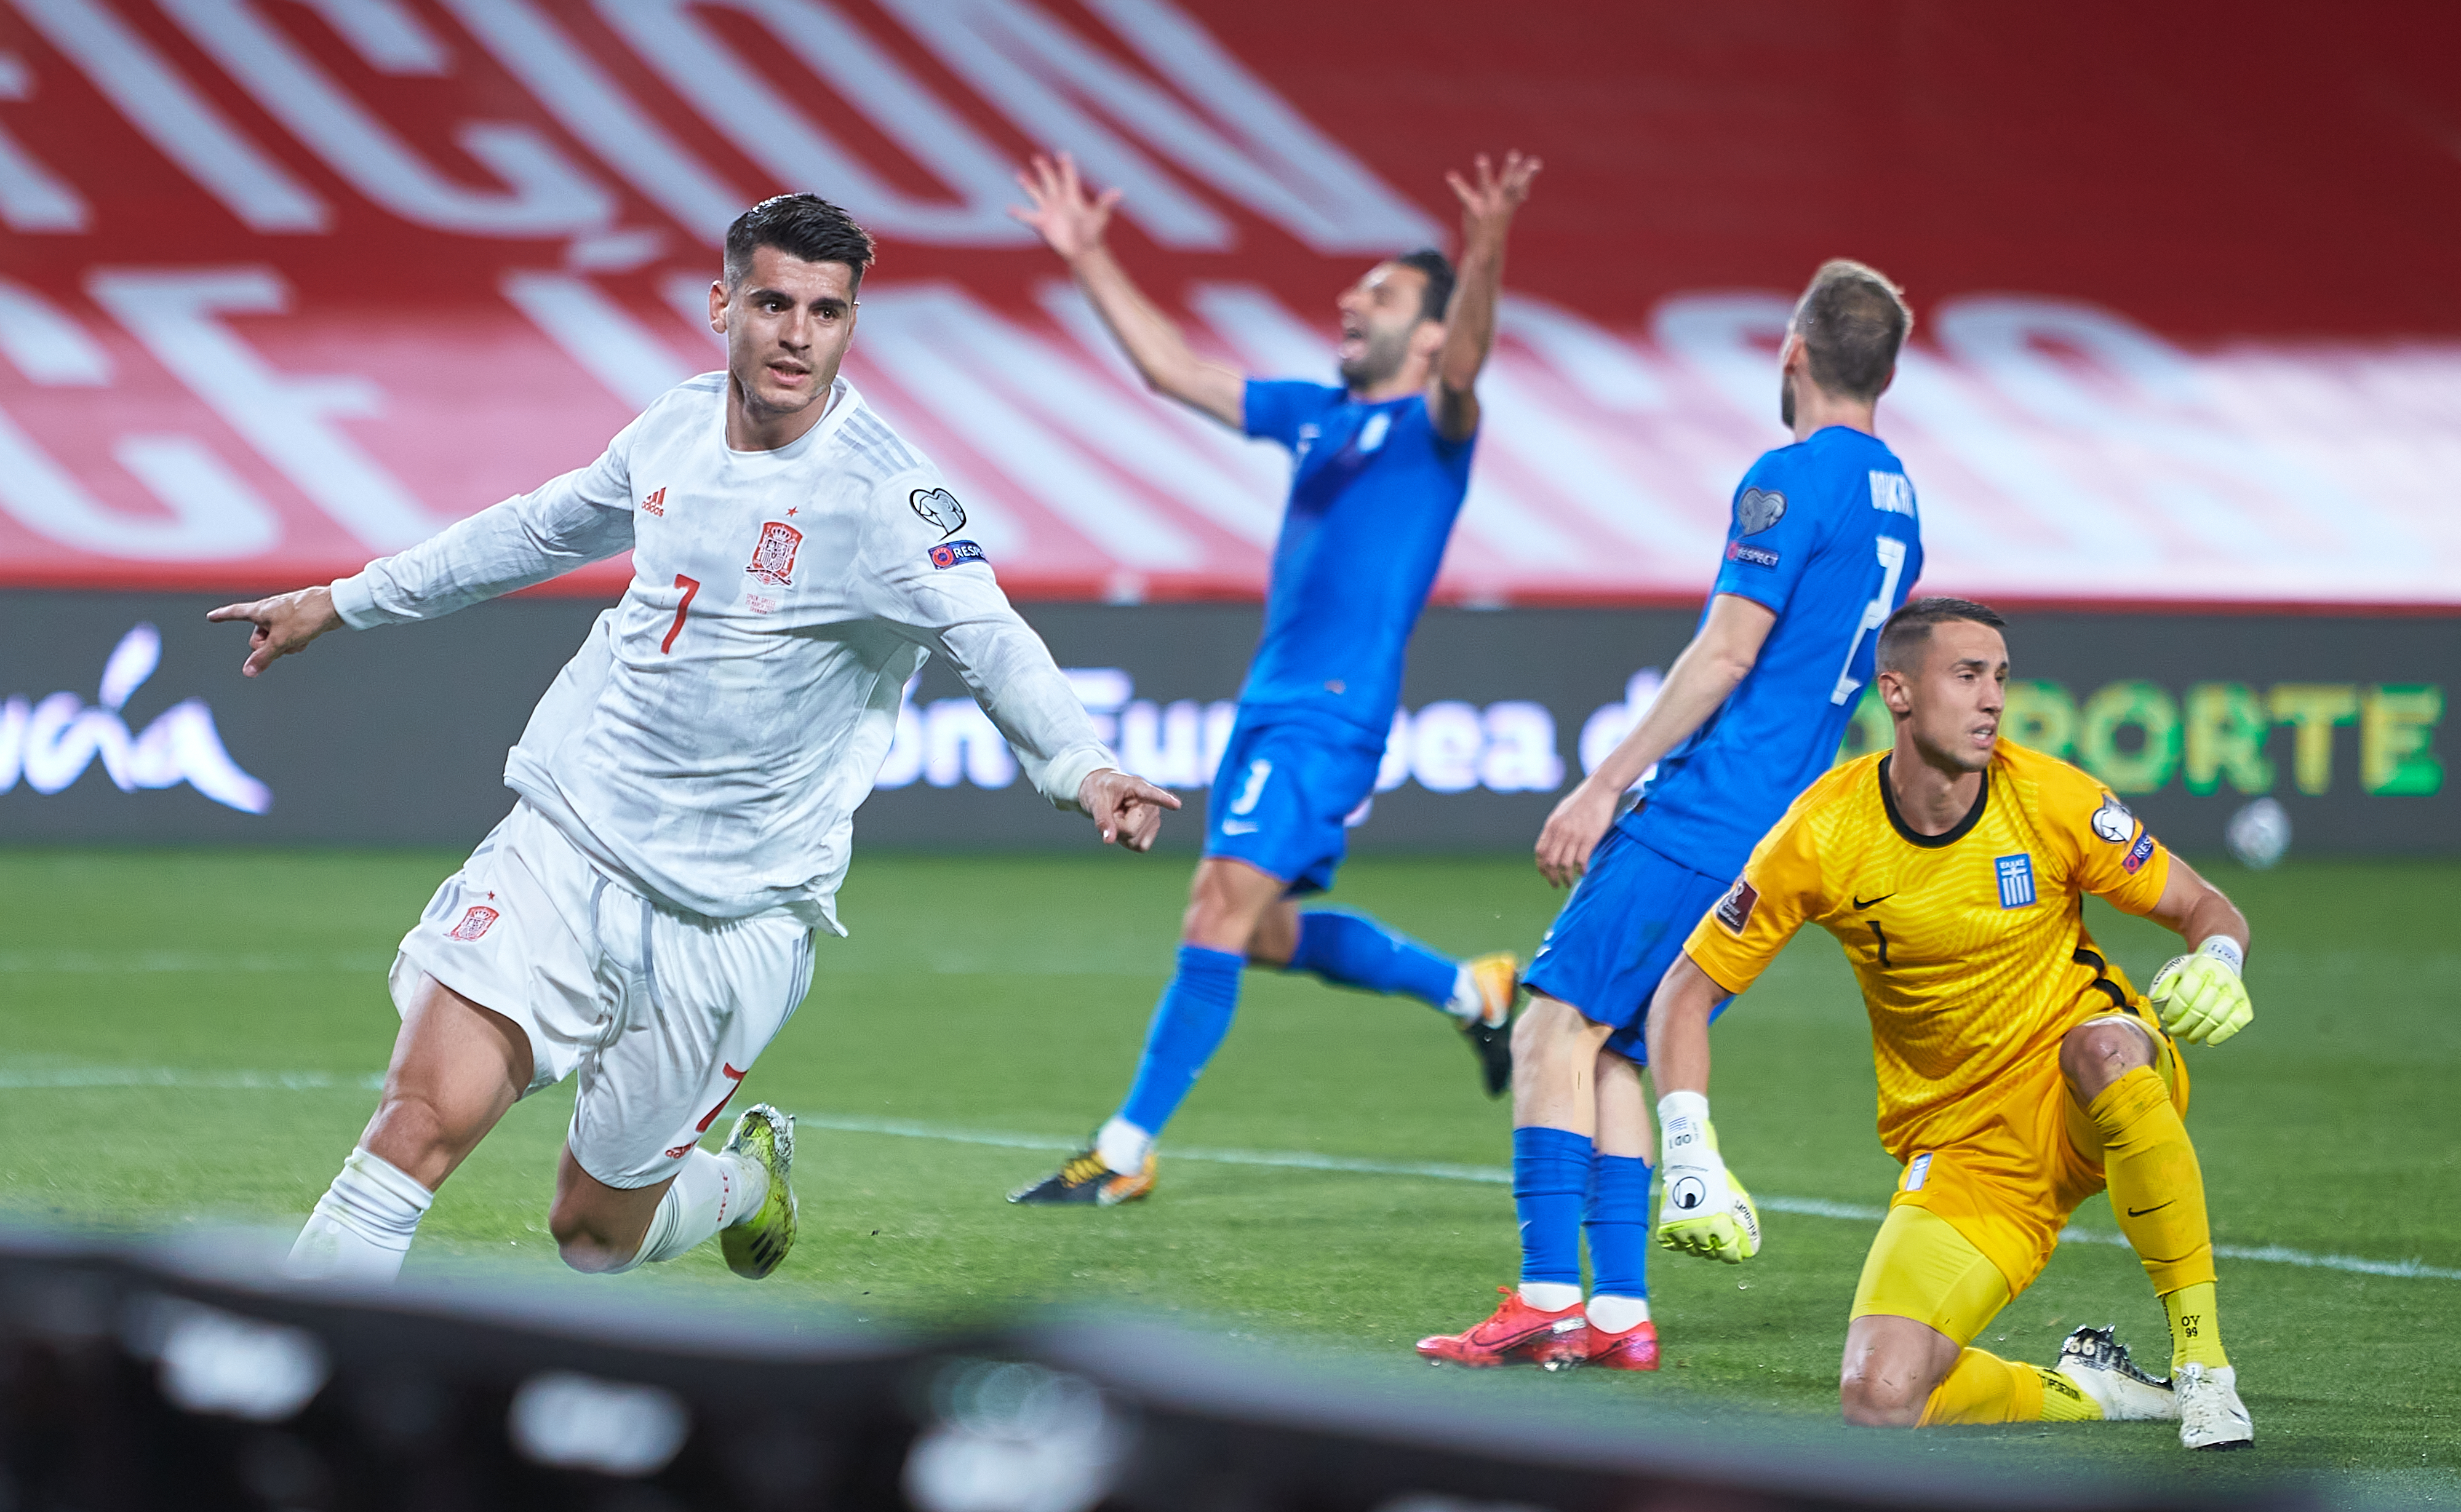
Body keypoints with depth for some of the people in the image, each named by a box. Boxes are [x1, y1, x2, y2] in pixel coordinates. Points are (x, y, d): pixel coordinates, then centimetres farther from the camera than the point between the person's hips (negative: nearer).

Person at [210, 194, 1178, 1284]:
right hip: (564, 840, 3)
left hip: (730, 921, -3)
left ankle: (749, 1179, 41)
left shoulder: (882, 498, -15)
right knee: (420, 1122, -16)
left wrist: (1082, 770, -49)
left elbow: (994, 646, -28)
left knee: (594, 1235, 8)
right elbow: (545, 530, 22)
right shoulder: (679, 428, 3)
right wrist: (344, 604, 30)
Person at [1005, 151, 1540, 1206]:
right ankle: (1473, 992, 34)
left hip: (1333, 717, -9)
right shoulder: (1316, 415, 18)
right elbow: (1172, 369, 24)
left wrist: (1484, 264, -45)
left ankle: (1125, 1155, -10)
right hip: (1271, 708, 9)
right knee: (1264, 932, 17)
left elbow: (1462, 368, -27)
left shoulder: (1430, 427, -4)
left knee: (1219, 919, -13)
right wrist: (1090, 262, 20)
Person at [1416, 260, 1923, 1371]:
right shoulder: (1895, 505, 17)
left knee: (1557, 1026, -10)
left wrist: (1605, 785, -13)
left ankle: (1549, 1294, -18)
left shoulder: (1793, 479, -10)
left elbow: (1728, 653, -15)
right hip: (1783, 831, 9)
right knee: (1606, 1049, 11)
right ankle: (1619, 1312, 6)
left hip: (1706, 812, -9)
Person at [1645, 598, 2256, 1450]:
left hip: (2090, 1103, -1)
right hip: (1962, 1148, 1)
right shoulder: (1824, 837, -11)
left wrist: (2218, 963, -25)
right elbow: (1686, 992, -3)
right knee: (1878, 1402, -20)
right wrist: (1690, 1155, -17)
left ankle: (2202, 1363, -27)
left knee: (2103, 1045, -40)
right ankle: (2087, 1391, 11)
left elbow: (2206, 911, 0)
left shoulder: (2051, 799, -10)